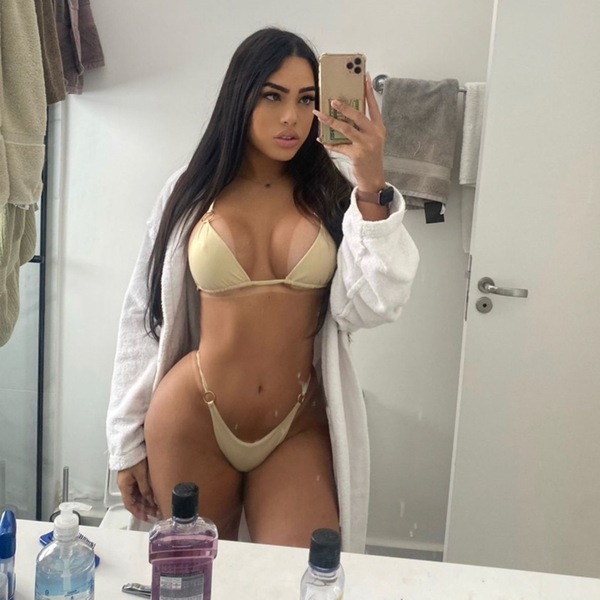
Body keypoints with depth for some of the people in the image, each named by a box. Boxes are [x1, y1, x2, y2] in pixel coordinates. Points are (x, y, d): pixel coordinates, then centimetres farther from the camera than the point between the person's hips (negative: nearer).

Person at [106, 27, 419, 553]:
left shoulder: (335, 190, -2)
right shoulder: (191, 191, -1)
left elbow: (370, 307, -14)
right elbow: (144, 317, 3)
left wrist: (372, 189, -23)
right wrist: (128, 441, 5)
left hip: (300, 430, 0)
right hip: (192, 421, 1)